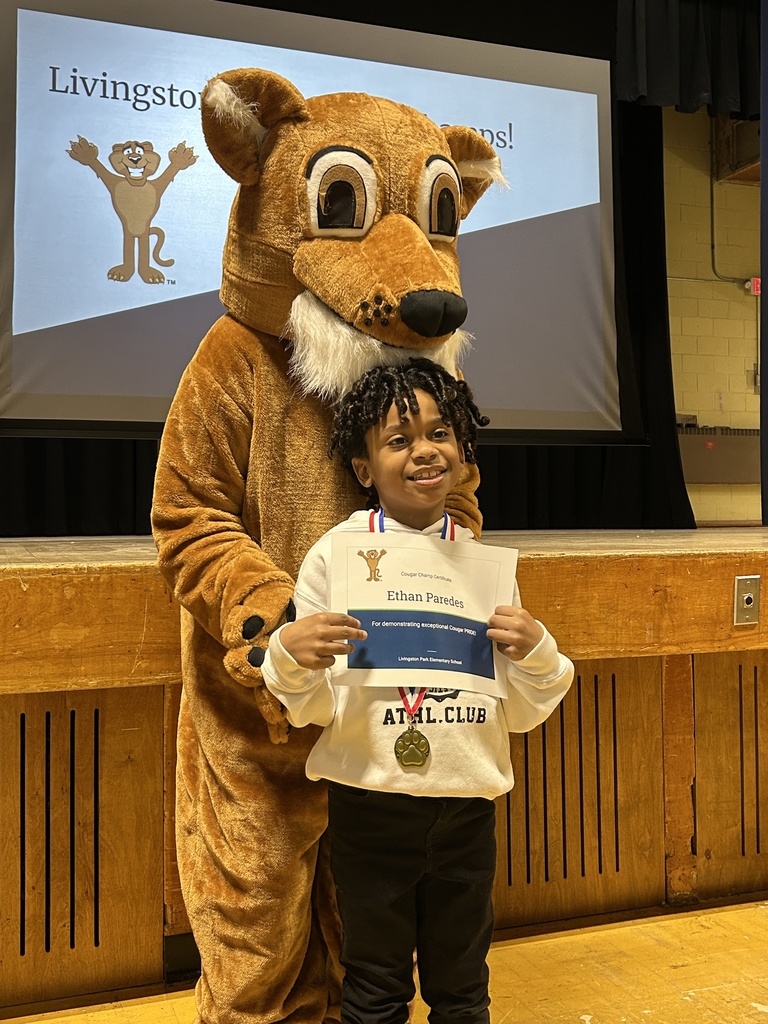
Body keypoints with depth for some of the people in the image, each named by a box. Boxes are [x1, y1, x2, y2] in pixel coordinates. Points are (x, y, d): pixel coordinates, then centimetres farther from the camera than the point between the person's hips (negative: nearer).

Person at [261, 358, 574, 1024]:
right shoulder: (336, 555, -8)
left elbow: (519, 714, 4)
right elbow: (313, 710, -8)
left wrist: (534, 656, -14)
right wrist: (291, 656, -27)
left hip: (469, 807, 3)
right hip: (371, 806, -2)